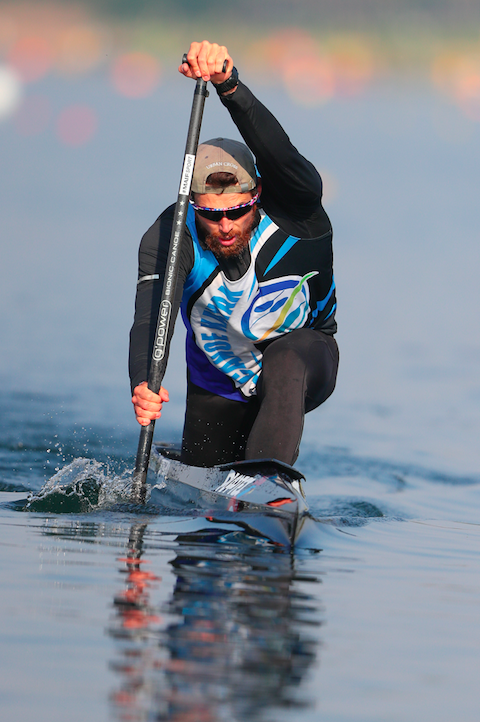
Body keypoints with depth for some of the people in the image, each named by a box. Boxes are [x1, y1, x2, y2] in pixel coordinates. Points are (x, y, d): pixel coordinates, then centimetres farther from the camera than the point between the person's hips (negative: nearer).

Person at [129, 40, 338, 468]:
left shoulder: (292, 209, -30)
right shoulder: (169, 239, -25)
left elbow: (275, 148, -51)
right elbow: (150, 317, -39)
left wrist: (228, 84, -68)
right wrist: (144, 383, -61)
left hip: (304, 354, -3)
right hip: (219, 383, 3)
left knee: (284, 361, -37)